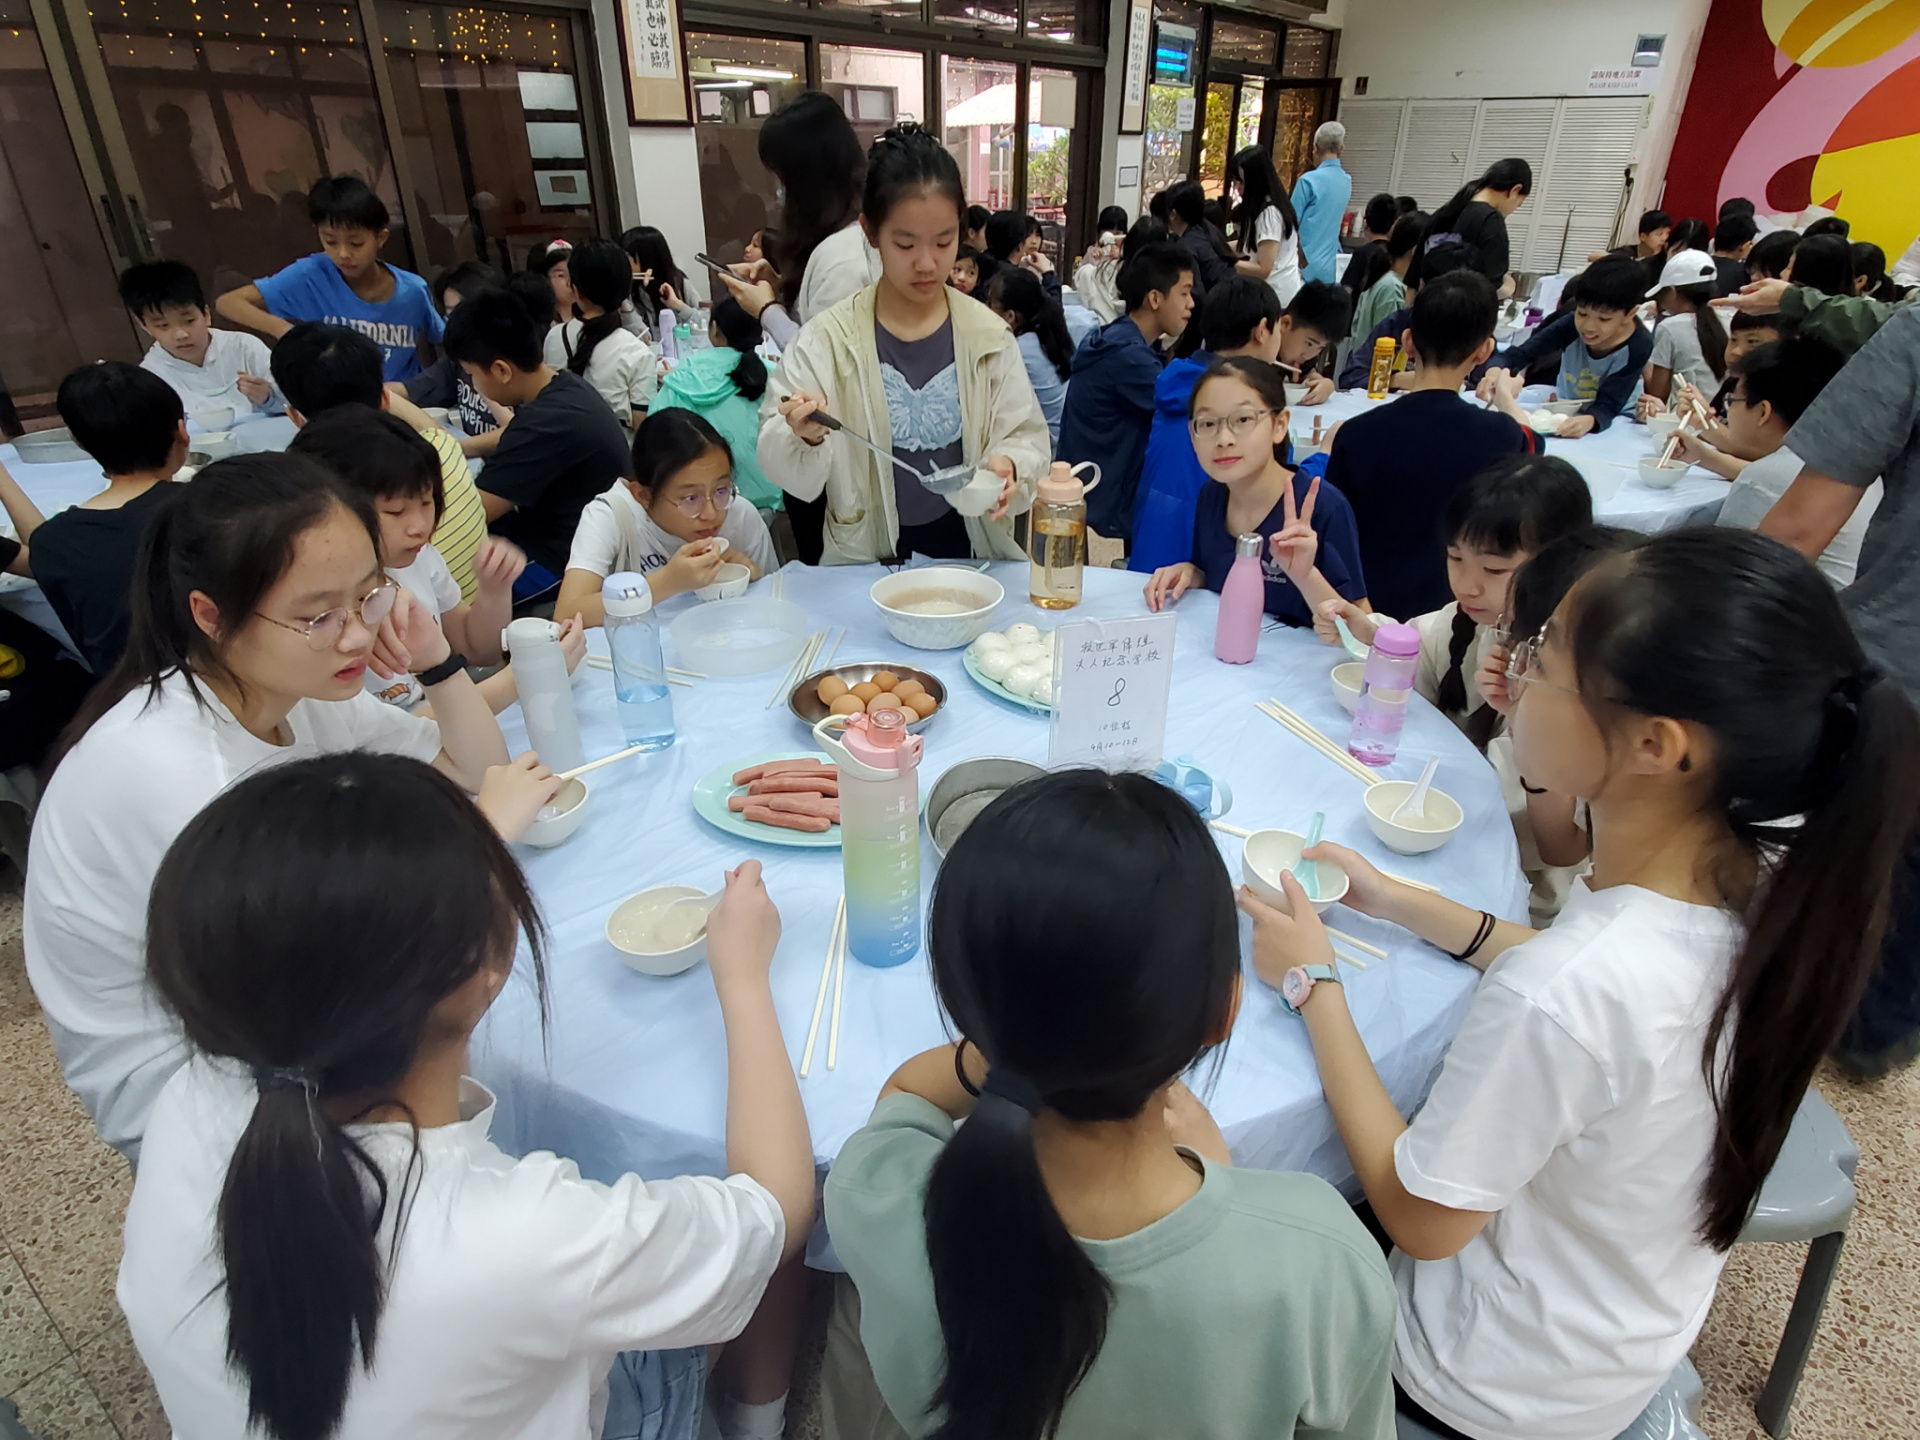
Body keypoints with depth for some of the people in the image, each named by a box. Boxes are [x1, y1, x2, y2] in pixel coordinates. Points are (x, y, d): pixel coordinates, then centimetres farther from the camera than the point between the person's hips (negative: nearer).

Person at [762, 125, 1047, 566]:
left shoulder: (988, 335, 1)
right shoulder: (828, 339, -4)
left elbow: (1025, 435, 6)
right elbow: (781, 465, -3)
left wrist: (1009, 465, -16)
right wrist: (805, 439, -24)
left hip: (969, 553, 1)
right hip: (866, 562, 0)